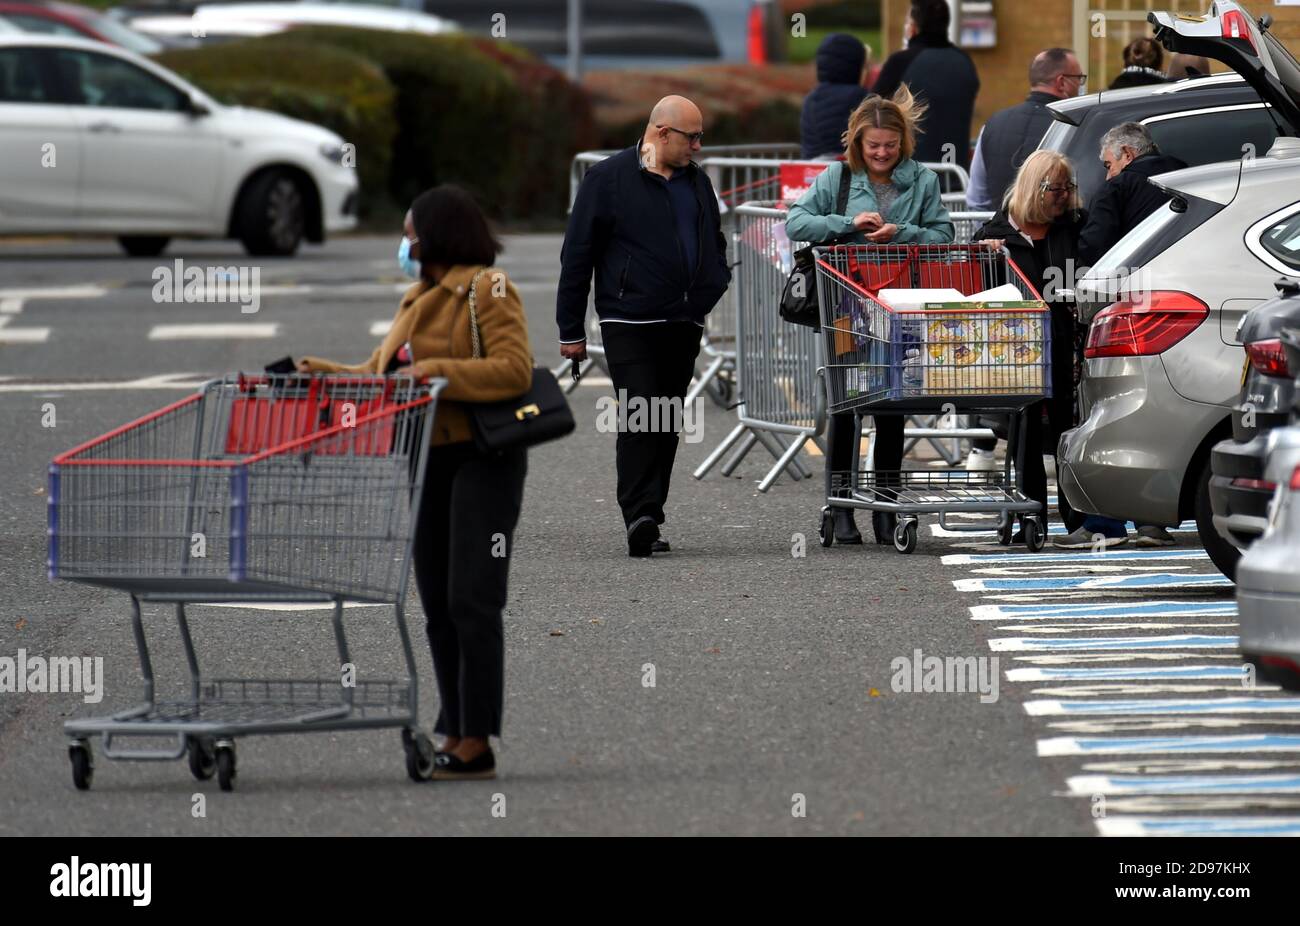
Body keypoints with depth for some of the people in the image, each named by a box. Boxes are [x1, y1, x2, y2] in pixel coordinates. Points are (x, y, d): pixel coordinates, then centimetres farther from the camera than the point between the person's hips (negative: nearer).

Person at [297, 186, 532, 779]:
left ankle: (476, 745, -13)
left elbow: (514, 370, -18)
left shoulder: (488, 290, -7)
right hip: (429, 462, 9)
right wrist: (332, 374, 10)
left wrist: (437, 370, -23)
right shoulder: (421, 297, 19)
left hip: (482, 459, -9)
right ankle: (456, 735, 13)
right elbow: (387, 371, 22)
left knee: (471, 600, -12)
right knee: (438, 605, 8)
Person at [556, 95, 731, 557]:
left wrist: (718, 288, 11)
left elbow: (715, 245, 30)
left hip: (683, 326, 6)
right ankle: (640, 517, -21)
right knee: (640, 416, -16)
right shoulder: (608, 179, -3)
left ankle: (647, 519, 12)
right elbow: (577, 255, -2)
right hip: (629, 323, -6)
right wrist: (571, 329, -4)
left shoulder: (696, 181, 15)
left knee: (668, 423, 7)